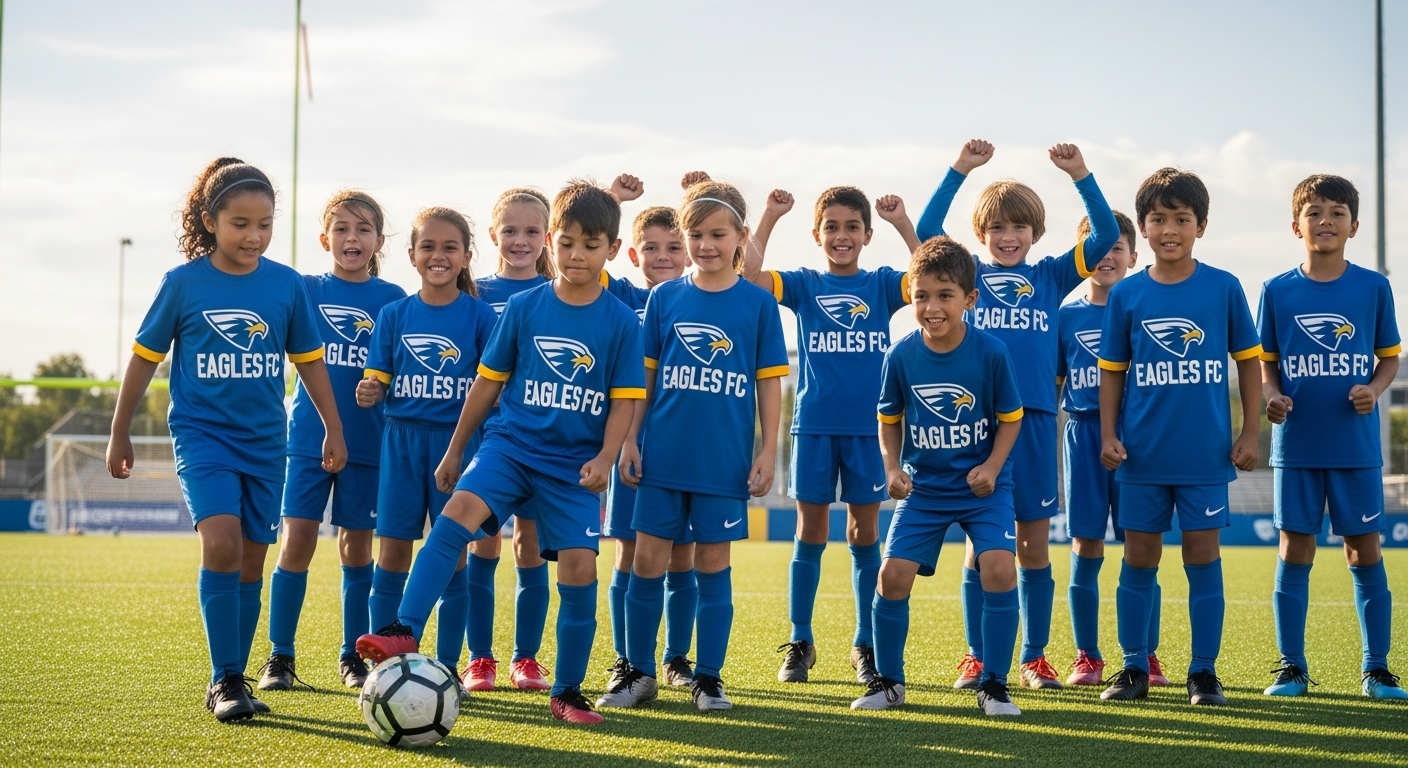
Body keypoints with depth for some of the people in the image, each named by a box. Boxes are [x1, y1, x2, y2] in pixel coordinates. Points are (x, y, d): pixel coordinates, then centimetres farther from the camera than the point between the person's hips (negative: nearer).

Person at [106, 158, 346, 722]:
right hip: (202, 433, -3)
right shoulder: (183, 283, -4)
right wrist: (120, 435, 8)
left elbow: (309, 361, 12)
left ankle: (231, 682, 19)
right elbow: (144, 358, 5)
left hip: (264, 441, 3)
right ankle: (224, 679, -13)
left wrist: (333, 430, 12)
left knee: (250, 562, 6)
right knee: (221, 542, -22)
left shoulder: (287, 285, 1)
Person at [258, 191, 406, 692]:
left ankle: (353, 656, 18)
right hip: (309, 438, 0)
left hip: (368, 442, 0)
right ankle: (280, 657, 4)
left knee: (357, 546, 7)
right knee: (297, 539, -5)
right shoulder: (306, 290, 4)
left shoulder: (391, 299, 2)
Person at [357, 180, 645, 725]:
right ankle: (404, 631, -28)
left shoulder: (621, 322, -2)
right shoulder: (523, 308, 2)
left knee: (578, 567, -6)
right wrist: (454, 451, 14)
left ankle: (567, 692, 10)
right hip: (512, 444, 0)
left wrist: (605, 458, -15)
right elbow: (489, 381, 10)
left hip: (574, 463, 0)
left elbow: (624, 400, 0)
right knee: (459, 510, -25)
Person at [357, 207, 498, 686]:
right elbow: (379, 382, 6)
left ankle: (447, 666, 10)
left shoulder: (479, 316, 0)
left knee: (452, 554, 1)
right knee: (393, 552, 2)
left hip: (457, 441, -2)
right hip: (403, 439, 2)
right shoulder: (394, 315, 6)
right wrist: (370, 393, -16)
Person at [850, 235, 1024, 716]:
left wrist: (992, 467, -16)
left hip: (983, 487, -2)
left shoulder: (990, 353, -14)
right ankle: (888, 681, 14)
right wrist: (892, 467, -8)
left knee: (999, 568, -19)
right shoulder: (900, 357, -8)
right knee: (893, 574, -7)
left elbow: (1010, 418, -2)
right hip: (923, 487, 2)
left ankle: (994, 685, -4)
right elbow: (890, 420, 7)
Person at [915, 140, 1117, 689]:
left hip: (1035, 421, 1)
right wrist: (959, 171, -10)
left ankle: (1035, 658, 13)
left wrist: (1080, 174, -6)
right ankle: (977, 658, 11)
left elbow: (1106, 237, 3)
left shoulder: (1050, 277, 10)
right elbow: (927, 231, -4)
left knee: (1034, 545, 5)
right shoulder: (968, 273, 8)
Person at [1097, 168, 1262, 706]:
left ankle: (1204, 672, 12)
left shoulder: (1224, 288, -1)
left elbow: (1248, 361, 4)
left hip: (1206, 454, -1)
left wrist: (1250, 434, 1)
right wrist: (1108, 435, -1)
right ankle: (1134, 668, 16)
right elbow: (1112, 371, 7)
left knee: (1202, 555, 3)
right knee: (1139, 556, 7)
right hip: (1142, 454, 1)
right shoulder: (1126, 295, 1)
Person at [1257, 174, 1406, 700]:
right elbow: (1266, 361, 9)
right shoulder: (1277, 291, 2)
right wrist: (1271, 395, -11)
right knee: (1295, 550, 3)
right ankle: (1292, 667, 12)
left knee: (1364, 551, 3)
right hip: (1296, 445, 0)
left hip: (1357, 445, 0)